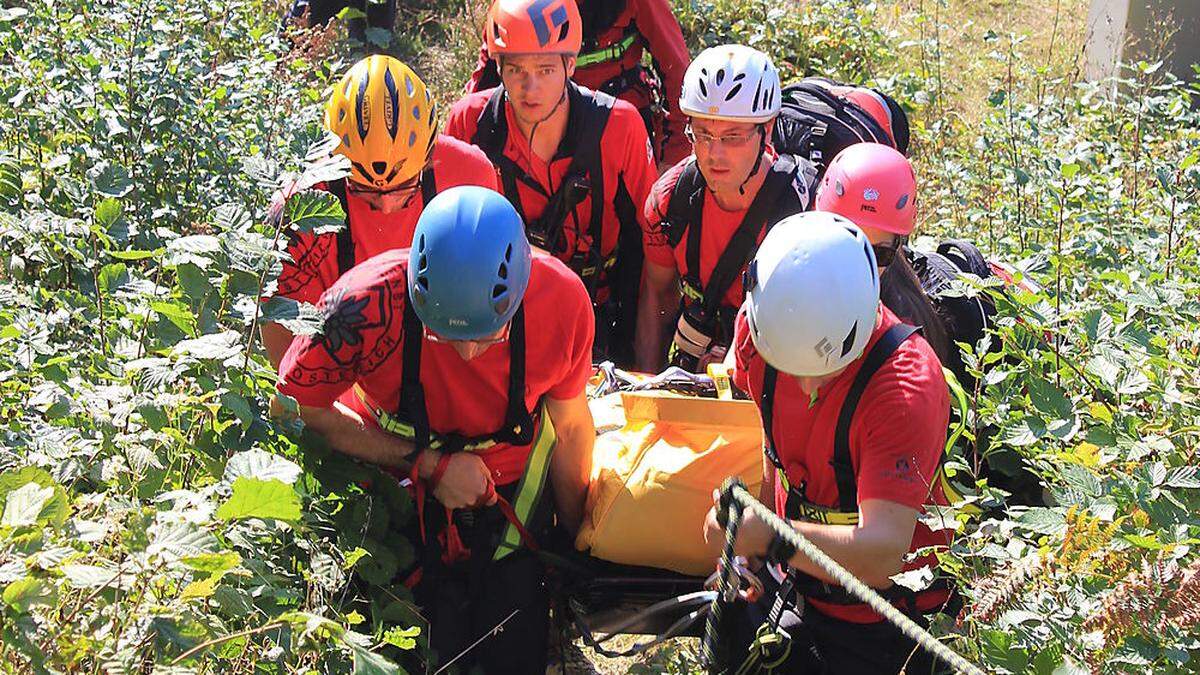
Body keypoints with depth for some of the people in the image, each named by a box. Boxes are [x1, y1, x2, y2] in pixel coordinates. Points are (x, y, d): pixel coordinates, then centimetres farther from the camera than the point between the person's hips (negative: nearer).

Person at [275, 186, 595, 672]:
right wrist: (428, 464, -24)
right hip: (390, 465, -1)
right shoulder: (367, 304, -34)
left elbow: (570, 428, -8)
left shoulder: (562, 300, -27)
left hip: (511, 481, 2)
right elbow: (298, 408, -19)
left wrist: (577, 533, 6)